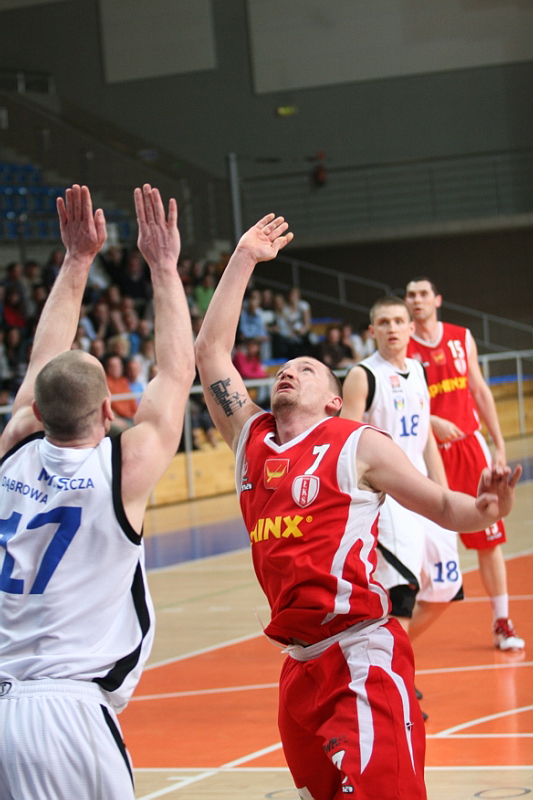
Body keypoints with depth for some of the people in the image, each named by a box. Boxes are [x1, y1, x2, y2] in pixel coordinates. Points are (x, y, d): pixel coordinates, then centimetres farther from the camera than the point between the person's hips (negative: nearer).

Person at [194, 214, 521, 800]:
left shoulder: (359, 445, 0)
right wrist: (243, 260, 17)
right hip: (300, 663, 6)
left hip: (363, 658, -6)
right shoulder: (251, 439, 15)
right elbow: (210, 350, 17)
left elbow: (442, 506, 3)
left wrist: (484, 509, -20)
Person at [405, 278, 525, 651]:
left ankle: (502, 622, 10)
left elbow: (480, 391, 10)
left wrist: (499, 444, 6)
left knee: (489, 536, 3)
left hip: (469, 446, 3)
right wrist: (432, 422, -22)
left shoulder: (462, 339, 7)